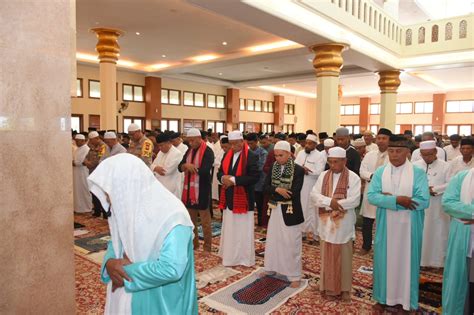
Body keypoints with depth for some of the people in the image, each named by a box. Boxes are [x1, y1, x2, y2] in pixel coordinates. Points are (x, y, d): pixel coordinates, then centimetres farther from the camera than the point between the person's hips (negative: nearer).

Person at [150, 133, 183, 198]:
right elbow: (152, 165, 10)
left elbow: (167, 170, -20)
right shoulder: (160, 152, 13)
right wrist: (156, 168, -14)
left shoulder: (177, 154, -14)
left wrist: (155, 168, -3)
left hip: (171, 189, -8)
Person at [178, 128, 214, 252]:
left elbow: (205, 171, -22)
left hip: (202, 190, -7)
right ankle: (193, 243, 30)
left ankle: (207, 247, 14)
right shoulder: (189, 151, 11)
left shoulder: (208, 152, -11)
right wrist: (186, 165, -18)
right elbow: (180, 167, 5)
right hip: (189, 189, 7)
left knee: (205, 221, 3)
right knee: (190, 219, 15)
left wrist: (190, 167, -9)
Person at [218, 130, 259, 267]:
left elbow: (255, 177, -20)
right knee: (229, 229, 15)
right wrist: (223, 178, -13)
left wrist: (234, 179, -22)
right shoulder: (227, 155, 9)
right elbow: (220, 172, 12)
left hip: (243, 199, -6)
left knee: (243, 230, 3)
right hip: (229, 198, 6)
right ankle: (230, 255, 28)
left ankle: (244, 257, 16)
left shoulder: (251, 156, -12)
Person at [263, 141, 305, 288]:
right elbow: (266, 187, -3)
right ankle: (271, 268, 34)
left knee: (291, 244, 4)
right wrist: (277, 190, -22)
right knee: (272, 240, 16)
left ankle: (295, 276, 17)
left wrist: (274, 194, -12)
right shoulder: (273, 168, 3)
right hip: (275, 209, 5)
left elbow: (294, 193, -20)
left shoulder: (298, 170, -13)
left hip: (290, 211, -5)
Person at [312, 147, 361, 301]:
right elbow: (314, 194, -5)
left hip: (343, 224, -3)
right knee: (327, 255, 13)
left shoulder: (353, 178, -9)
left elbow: (355, 200, -17)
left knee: (343, 257, 9)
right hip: (326, 222, 3)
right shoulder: (323, 175, 3)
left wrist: (335, 203, -19)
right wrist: (330, 202, -20)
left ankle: (344, 288, 24)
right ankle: (327, 285, 28)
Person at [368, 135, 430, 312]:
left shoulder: (418, 173, -7)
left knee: (406, 261, 10)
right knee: (385, 260, 11)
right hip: (385, 226, 2)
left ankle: (406, 300, 28)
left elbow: (424, 201, -16)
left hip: (408, 227, -2)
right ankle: (383, 297, 28)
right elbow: (371, 196, -10)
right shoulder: (380, 172, 0)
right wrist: (397, 200, -23)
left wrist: (389, 198, -17)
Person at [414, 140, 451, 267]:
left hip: (438, 208, -2)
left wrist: (434, 189, -18)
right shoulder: (415, 166, 3)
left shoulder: (445, 166, -2)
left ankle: (437, 261, 21)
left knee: (437, 234, 7)